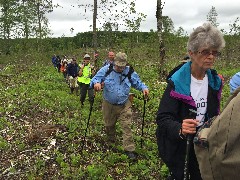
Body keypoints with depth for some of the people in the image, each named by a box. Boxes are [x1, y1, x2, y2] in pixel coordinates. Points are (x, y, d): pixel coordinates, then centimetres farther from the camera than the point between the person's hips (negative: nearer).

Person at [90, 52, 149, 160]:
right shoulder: (106, 70, -6)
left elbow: (138, 83, 7)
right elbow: (95, 78, -7)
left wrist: (144, 88, -14)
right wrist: (96, 83, -31)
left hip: (124, 105, 0)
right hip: (109, 105, 1)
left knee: (126, 126, -5)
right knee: (109, 125, 18)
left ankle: (129, 149, 1)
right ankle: (111, 142, 45)